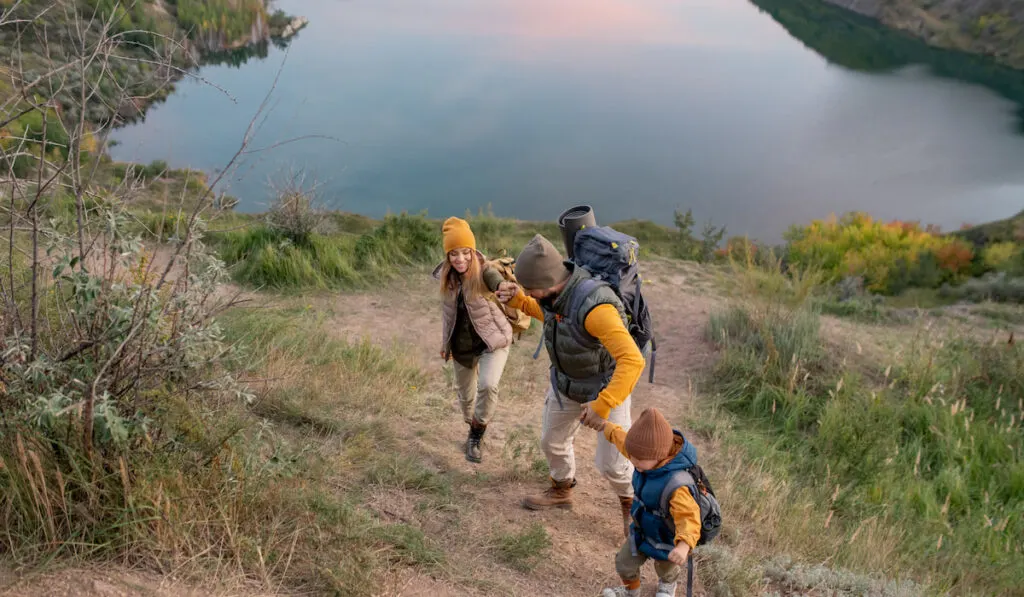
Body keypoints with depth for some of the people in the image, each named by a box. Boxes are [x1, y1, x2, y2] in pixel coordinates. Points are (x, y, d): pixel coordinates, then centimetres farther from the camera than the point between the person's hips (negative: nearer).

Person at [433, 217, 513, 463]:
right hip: (462, 345, 5)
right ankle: (474, 432, 45)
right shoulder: (446, 276, -10)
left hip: (492, 340, -4)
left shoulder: (485, 272, -24)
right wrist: (445, 342, 13)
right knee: (466, 394, 16)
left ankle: (476, 436, -1)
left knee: (488, 385, -25)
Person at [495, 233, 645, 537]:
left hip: (607, 386, -7)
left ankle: (630, 503, 32)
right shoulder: (554, 291, -16)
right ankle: (561, 491, 50)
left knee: (610, 463, -1)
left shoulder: (594, 307, -41)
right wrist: (517, 299, -7)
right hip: (566, 381, 7)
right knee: (553, 440, 22)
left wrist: (602, 406, -42)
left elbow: (632, 360, -44)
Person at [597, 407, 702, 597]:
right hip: (644, 529, 5)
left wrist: (684, 545, -73)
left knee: (666, 568, 29)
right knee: (624, 563, 21)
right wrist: (605, 427, 14)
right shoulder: (651, 456, -22)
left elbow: (689, 517, -54)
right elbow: (622, 439, -2)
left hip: (667, 538, -5)